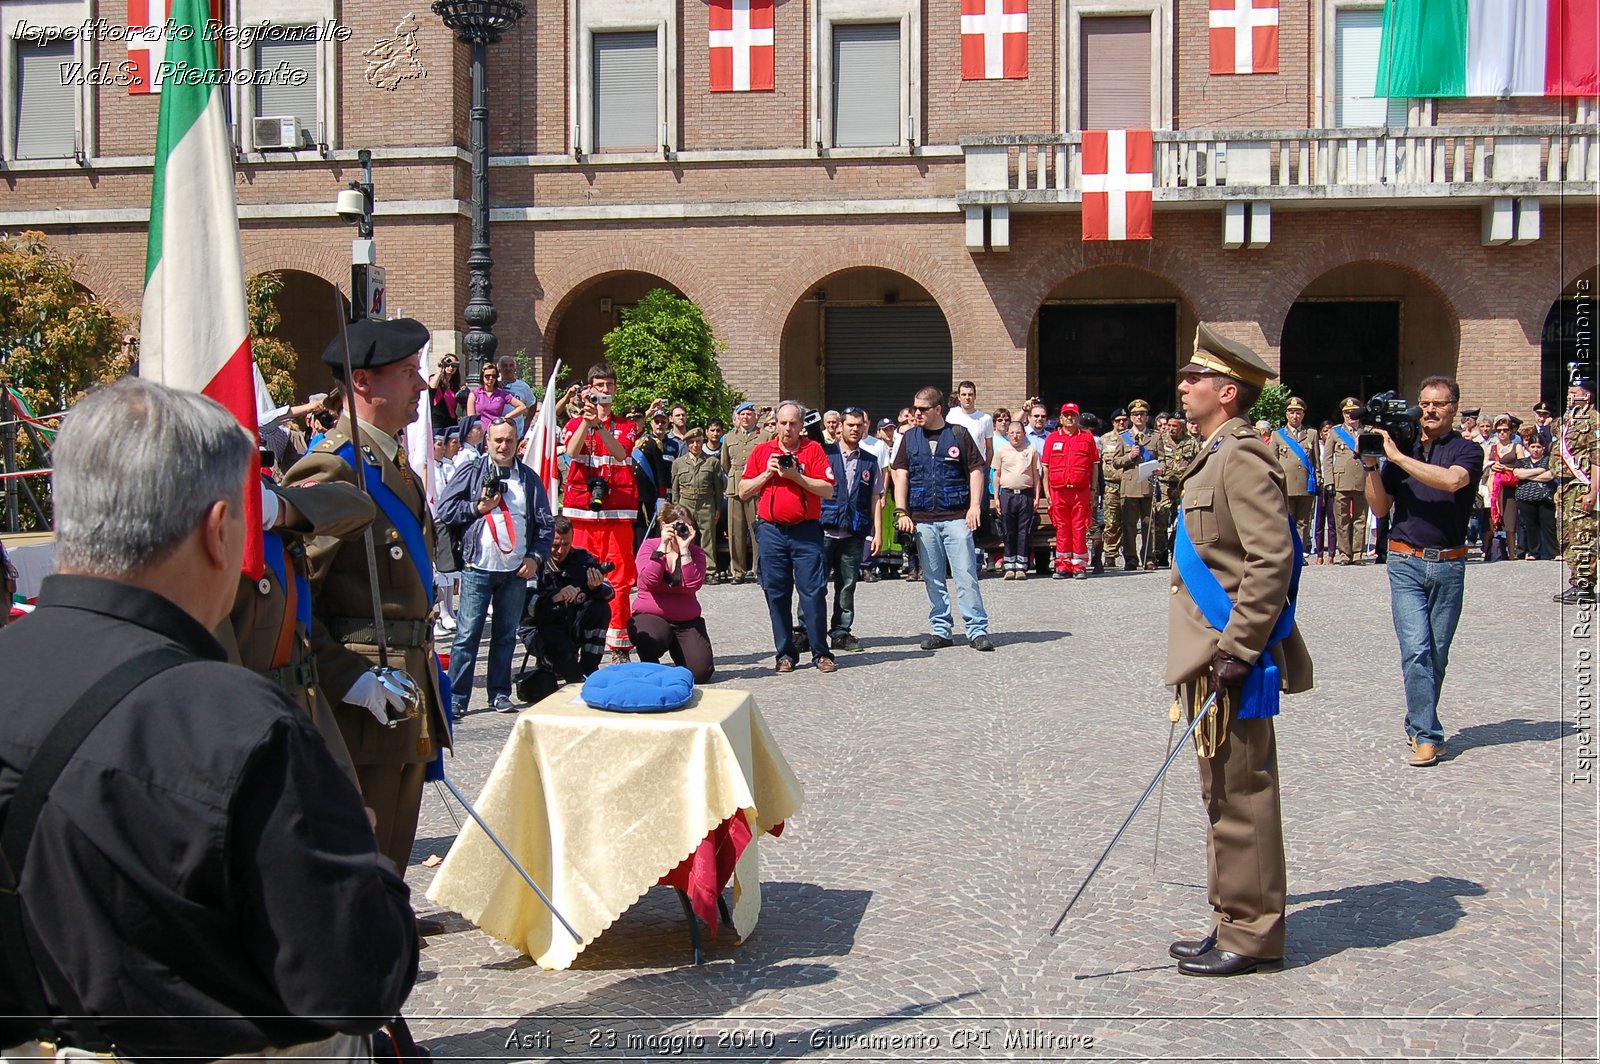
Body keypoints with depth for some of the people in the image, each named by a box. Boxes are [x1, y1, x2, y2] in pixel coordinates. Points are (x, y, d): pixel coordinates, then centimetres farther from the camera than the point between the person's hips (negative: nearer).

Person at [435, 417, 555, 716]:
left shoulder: (529, 478, 12)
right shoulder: (471, 473, 6)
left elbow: (546, 523, 12)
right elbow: (443, 510, 1)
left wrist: (536, 557, 0)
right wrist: (478, 508, -6)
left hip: (517, 570, 3)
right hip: (478, 567, -3)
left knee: (506, 635, 9)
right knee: (468, 634, -5)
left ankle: (500, 694, 17)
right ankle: (457, 698, -2)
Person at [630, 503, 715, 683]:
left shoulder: (696, 553, 1)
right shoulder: (649, 546, -2)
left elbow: (693, 585, -18)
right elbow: (648, 581, -19)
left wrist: (684, 549, -19)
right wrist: (663, 547, -20)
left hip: (686, 620, 2)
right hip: (651, 615, -2)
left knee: (700, 672, -13)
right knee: (651, 640, -38)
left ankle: (677, 649, 23)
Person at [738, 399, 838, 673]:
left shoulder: (813, 449, 4)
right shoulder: (761, 451, 10)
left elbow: (828, 490, -4)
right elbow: (743, 491, 9)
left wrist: (796, 476, -13)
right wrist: (768, 473, -4)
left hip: (806, 530, -2)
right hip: (771, 531, 2)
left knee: (814, 592, -5)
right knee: (776, 594, 4)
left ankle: (821, 653, 2)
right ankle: (785, 654, 12)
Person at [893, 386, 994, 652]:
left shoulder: (958, 435, 2)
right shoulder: (910, 437, 9)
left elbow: (976, 470, 2)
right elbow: (901, 474, 7)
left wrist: (975, 506, -8)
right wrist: (901, 511, -2)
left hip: (957, 517, -3)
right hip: (923, 519, 3)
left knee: (966, 575, -5)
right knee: (932, 579, 8)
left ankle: (977, 630, -2)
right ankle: (940, 630, 16)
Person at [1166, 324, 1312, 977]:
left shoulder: (1242, 457, -16)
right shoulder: (1217, 456, 16)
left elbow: (1272, 560, -23)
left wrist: (1237, 650, -23)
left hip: (1233, 661, -10)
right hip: (1213, 657, 10)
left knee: (1240, 796, -2)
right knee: (1225, 795, 16)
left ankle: (1251, 935, 8)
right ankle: (1234, 924, 25)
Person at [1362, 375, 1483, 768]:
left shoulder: (1467, 451, 1)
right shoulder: (1401, 449, 9)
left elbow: (1451, 480, -23)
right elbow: (1380, 508, 9)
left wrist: (1397, 456, -20)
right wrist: (1371, 466, -5)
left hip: (1449, 565, 0)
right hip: (1406, 562, 0)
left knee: (1437, 654, 9)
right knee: (1416, 650, -11)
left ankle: (1419, 724, 25)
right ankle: (1427, 735, -8)